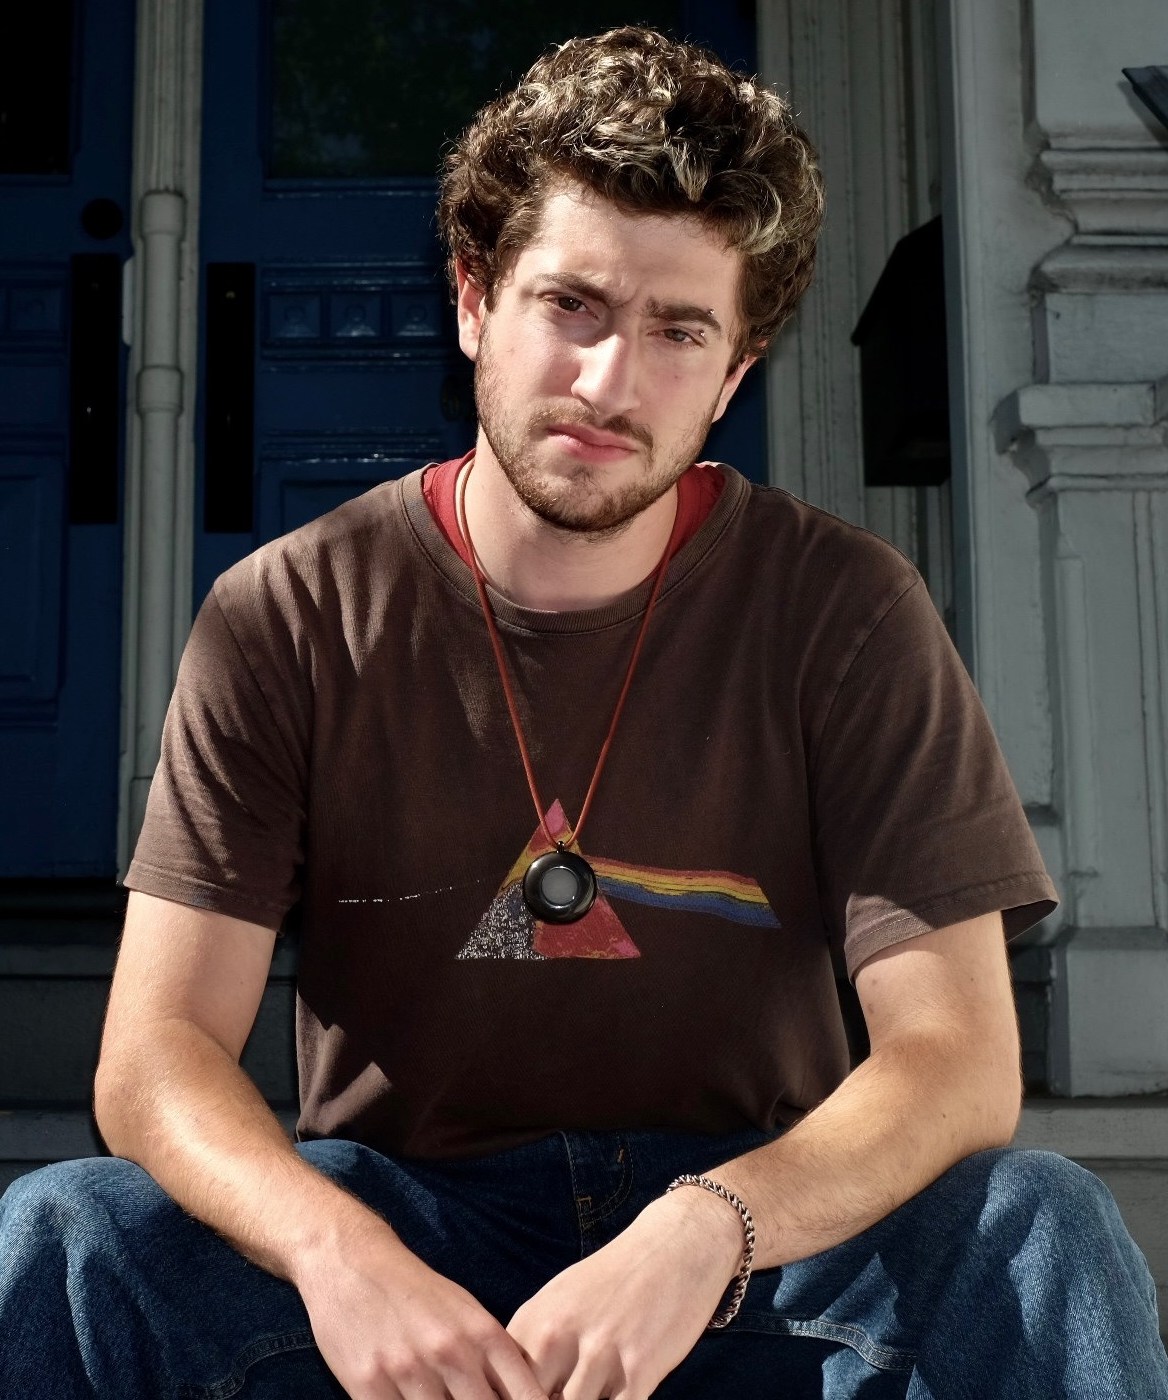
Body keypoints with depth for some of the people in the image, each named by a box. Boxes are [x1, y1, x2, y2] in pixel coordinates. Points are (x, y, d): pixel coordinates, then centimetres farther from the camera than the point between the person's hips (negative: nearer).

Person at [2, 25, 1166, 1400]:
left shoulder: (840, 612, -8)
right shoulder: (286, 617, -7)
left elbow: (958, 1056, -13)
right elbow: (156, 1055, -11)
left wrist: (704, 1230, -32)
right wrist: (337, 1254, -32)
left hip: (748, 1244, 0)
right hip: (396, 1215, 1)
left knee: (1039, 1226, -28)